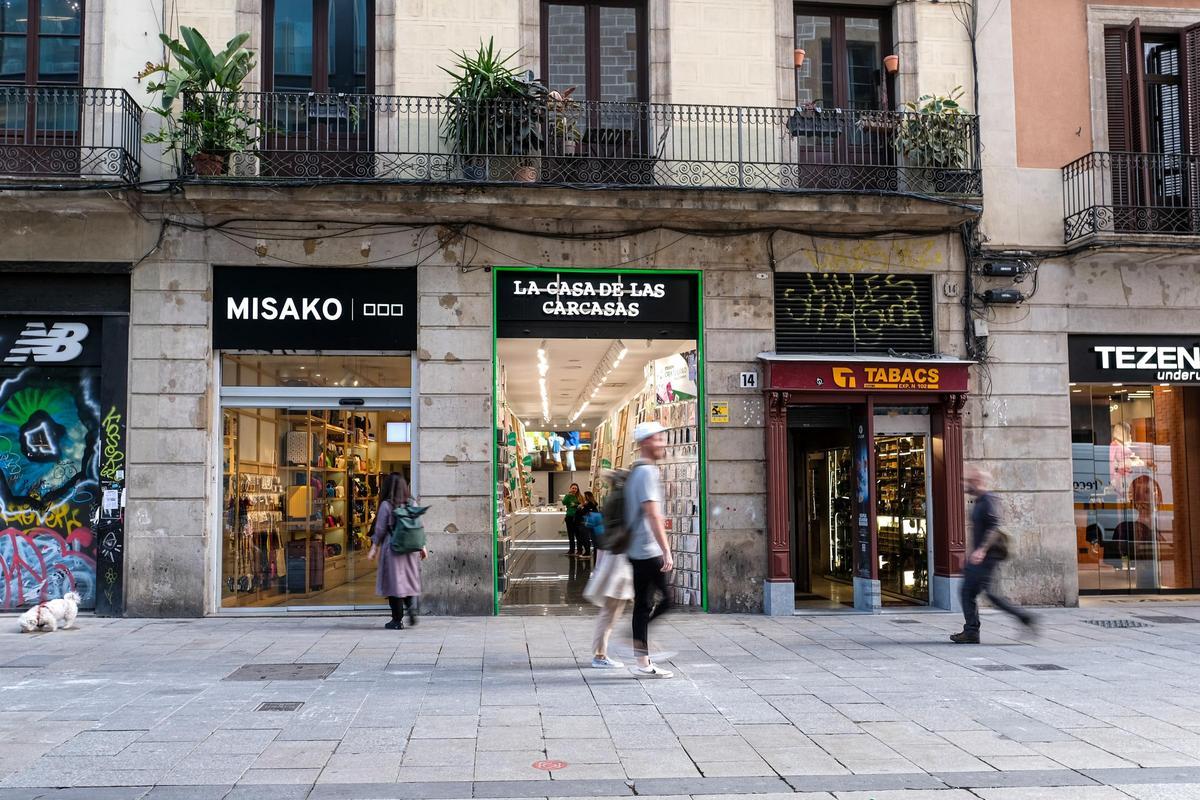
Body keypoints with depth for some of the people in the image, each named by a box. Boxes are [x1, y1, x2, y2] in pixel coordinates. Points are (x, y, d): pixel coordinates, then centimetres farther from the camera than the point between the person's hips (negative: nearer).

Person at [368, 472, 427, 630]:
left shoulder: (386, 505, -8)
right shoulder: (412, 503, 4)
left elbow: (380, 529, -4)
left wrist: (374, 547, 7)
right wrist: (422, 546, 15)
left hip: (392, 548, -4)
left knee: (394, 582, 2)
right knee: (409, 580, 14)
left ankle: (397, 620, 6)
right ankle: (412, 607, -9)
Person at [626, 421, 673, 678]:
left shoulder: (634, 472, 17)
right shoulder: (647, 472, -14)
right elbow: (653, 515, -21)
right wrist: (667, 551, -23)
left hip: (637, 550, 10)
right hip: (649, 550, -10)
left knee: (643, 604, 10)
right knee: (665, 601, -5)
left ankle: (643, 663, 13)